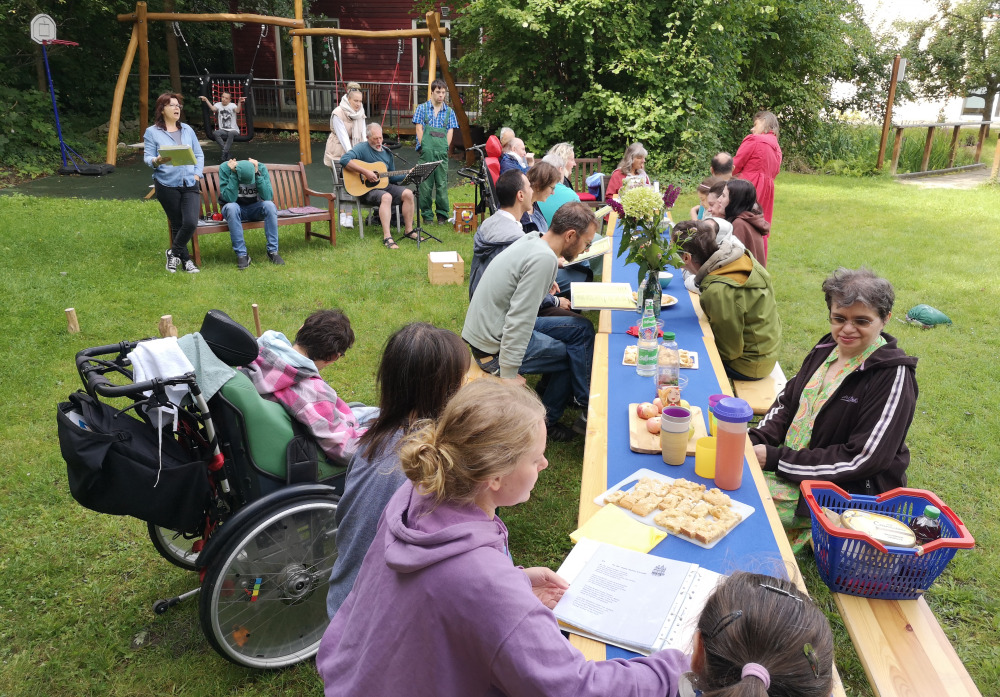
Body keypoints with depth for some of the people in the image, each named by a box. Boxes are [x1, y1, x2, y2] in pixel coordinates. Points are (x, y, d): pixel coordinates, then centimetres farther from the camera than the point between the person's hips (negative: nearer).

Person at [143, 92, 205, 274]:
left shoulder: (187, 130, 15)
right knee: (177, 225, 2)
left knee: (191, 222, -13)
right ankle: (185, 259, 19)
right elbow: (147, 158, -2)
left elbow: (199, 155, 16)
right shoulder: (152, 132, 3)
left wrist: (197, 174, 2)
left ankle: (174, 253, 11)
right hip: (167, 185, -3)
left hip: (190, 185, 3)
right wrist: (158, 161, -24)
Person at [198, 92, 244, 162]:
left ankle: (224, 155, -30)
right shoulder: (218, 104, 7)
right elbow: (213, 109, -16)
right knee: (215, 133, -28)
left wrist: (239, 102, -43)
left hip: (233, 130, -3)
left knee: (231, 133, -38)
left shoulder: (232, 105, -2)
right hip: (223, 130, 3)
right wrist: (206, 100, -26)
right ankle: (227, 153, -24)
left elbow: (237, 111, -26)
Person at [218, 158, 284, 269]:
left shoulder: (261, 168, -16)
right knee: (231, 207, -36)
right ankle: (241, 254, -30)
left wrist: (257, 174, -30)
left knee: (269, 205, -29)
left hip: (254, 209, 1)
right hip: (235, 209, -1)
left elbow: (268, 197, -25)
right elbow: (229, 199, -28)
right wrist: (234, 175, -32)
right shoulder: (225, 168, -20)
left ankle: (273, 251, -22)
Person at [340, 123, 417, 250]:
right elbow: (344, 160, -23)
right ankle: (387, 237, -41)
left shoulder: (387, 153, 16)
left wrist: (407, 175, 5)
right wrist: (365, 172, -25)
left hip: (384, 185, 7)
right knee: (386, 197, -36)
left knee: (408, 193, -14)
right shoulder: (362, 148, -5)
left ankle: (409, 231, -7)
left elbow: (392, 177, 21)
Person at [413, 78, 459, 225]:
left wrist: (445, 148, -3)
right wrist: (424, 147, -5)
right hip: (426, 152, -1)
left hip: (442, 152, 2)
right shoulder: (422, 108, 9)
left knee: (442, 183, 2)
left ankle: (442, 214, 9)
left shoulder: (449, 111, 14)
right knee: (425, 183, 0)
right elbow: (419, 128, 3)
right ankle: (427, 215, 8)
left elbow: (450, 131, 9)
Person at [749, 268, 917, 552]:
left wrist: (777, 460, -22)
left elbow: (861, 460, -22)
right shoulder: (828, 348, 3)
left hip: (851, 488, -7)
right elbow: (787, 401, 11)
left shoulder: (893, 376, -18)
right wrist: (757, 440, -9)